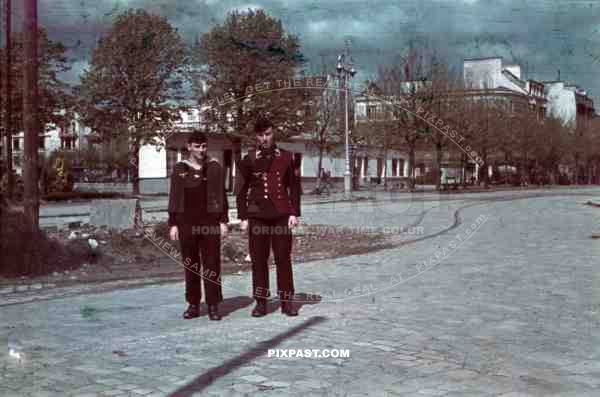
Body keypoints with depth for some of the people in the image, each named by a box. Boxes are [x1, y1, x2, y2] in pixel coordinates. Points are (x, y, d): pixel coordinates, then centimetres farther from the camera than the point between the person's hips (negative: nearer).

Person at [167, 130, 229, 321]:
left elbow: (221, 195, 6)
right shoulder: (179, 169, 7)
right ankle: (193, 304, 13)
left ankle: (213, 305, 3)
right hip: (186, 223, 1)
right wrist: (173, 224, 3)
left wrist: (223, 221, 0)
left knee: (212, 265, -2)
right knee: (190, 265, 5)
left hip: (210, 222, -1)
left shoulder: (214, 168, 6)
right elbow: (174, 198, 8)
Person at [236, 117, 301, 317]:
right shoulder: (248, 160, 7)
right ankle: (261, 302, 11)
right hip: (257, 216, 1)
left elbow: (294, 186, 7)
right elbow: (242, 190, 9)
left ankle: (287, 301, 8)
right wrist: (243, 217, 3)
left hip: (281, 215, 0)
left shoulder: (286, 157, 7)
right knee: (258, 259, 3)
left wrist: (294, 213, -1)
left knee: (284, 259, 0)